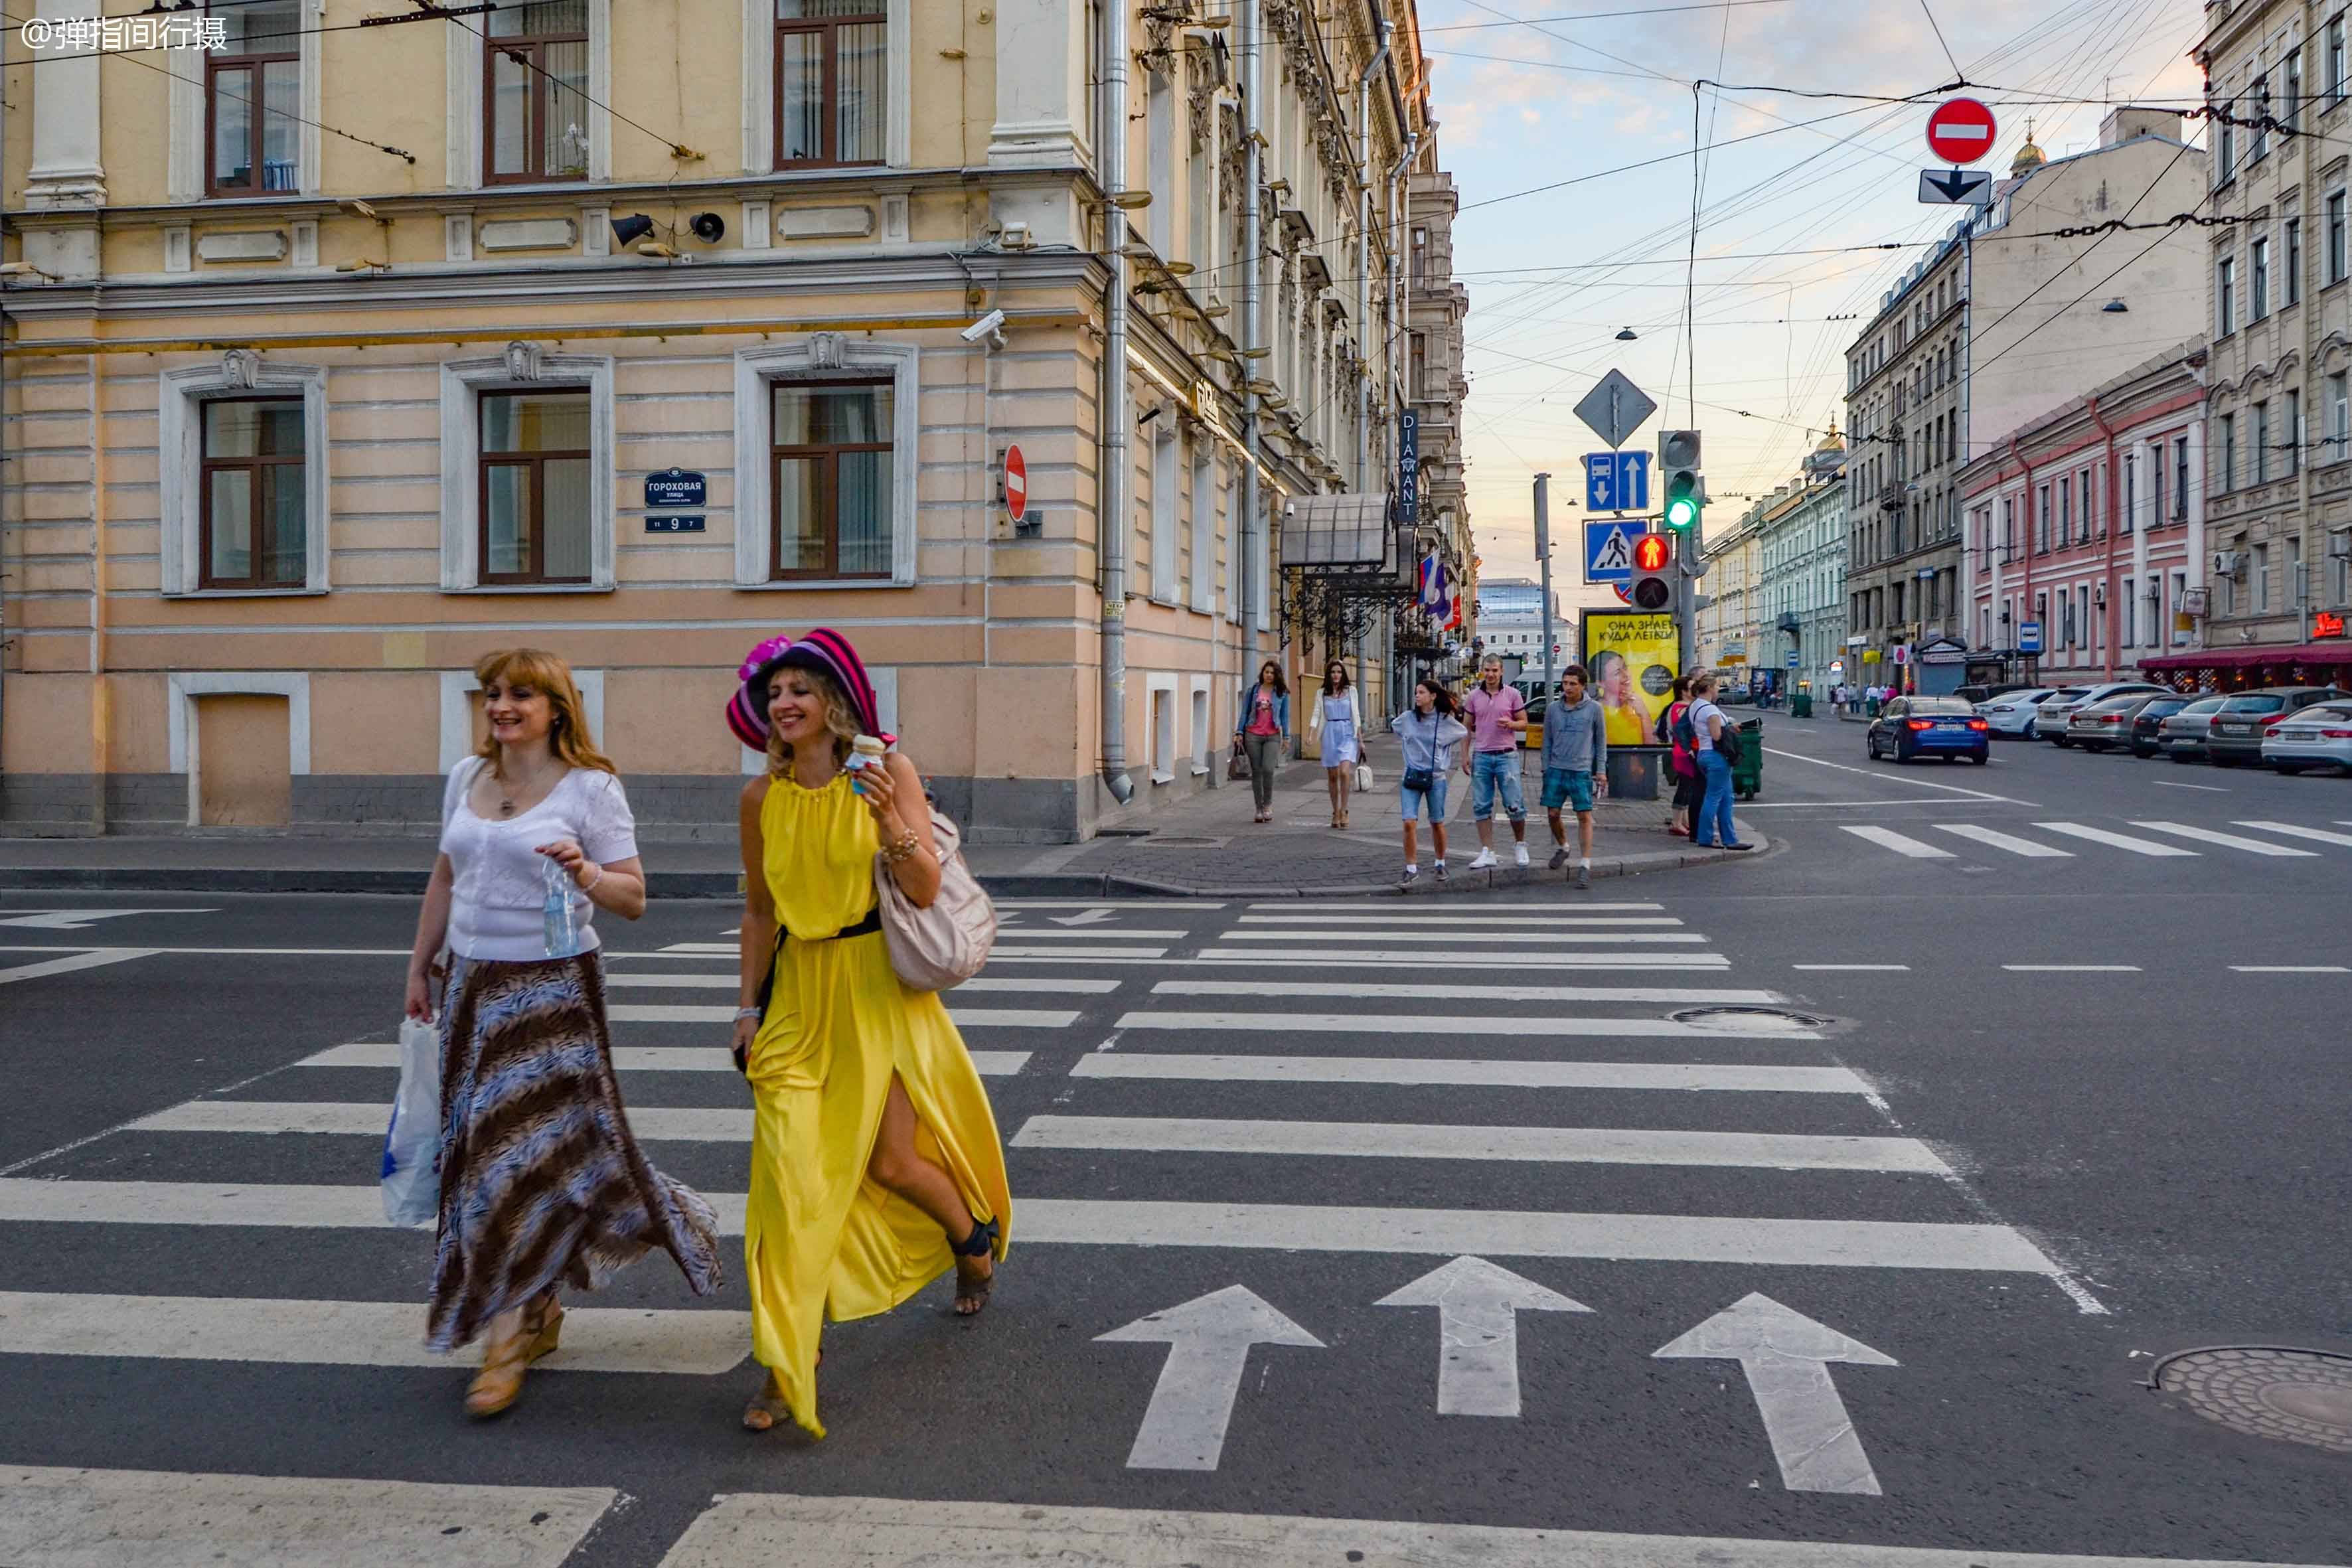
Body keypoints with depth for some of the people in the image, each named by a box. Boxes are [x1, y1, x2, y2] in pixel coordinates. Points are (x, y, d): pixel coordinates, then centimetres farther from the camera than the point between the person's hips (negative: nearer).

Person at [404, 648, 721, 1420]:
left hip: (552, 986, -6)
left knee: (529, 1151, -5)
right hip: (473, 982, 6)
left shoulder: (590, 788, -7)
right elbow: (445, 878, 20)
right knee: (480, 1150, 10)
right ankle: (538, 1309, 26)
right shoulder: (466, 777, 10)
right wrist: (420, 965, 20)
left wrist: (586, 873, -28)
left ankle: (509, 1337, 4)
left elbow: (634, 898, -9)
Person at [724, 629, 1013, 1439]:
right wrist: (749, 1007, 9)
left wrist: (892, 821, -28)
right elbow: (760, 909, 11)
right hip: (799, 992, 3)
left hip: (880, 985, -3)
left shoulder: (887, 772, -8)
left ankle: (975, 1236, 36)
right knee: (789, 1171, -6)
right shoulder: (761, 796, 1)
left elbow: (926, 892, -11)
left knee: (890, 1162, 1)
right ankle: (786, 1364, 2)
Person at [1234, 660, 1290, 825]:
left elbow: (1285, 716, 9)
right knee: (1256, 772, 3)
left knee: (1268, 769, -16)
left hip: (1272, 736, -1)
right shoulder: (1252, 691, 7)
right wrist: (1239, 732, 3)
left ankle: (1268, 804, 4)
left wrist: (1286, 737, 5)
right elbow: (1244, 713, 10)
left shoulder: (1282, 693, 5)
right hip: (1253, 735, 1)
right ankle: (1259, 809, 11)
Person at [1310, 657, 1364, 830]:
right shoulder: (1322, 693, 8)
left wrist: (1361, 739, 8)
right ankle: (1335, 812, 16)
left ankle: (1344, 810, -8)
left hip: (1348, 734, -2)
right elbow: (1317, 715, 3)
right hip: (1330, 734, 2)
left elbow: (1356, 715, 9)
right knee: (1333, 776, 5)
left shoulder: (1350, 690, 6)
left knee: (1345, 772, -19)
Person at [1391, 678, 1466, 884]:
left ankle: (1441, 864, 29)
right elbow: (1393, 725, 22)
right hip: (1411, 776, 1)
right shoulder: (1408, 718, -1)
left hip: (1436, 777, -1)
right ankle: (1411, 867, 0)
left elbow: (1464, 734, 12)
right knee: (1408, 822, -10)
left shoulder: (1446, 720, -6)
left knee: (1437, 823, 10)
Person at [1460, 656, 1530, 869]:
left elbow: (1524, 723, 6)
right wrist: (1465, 754, 4)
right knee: (1481, 806, 2)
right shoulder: (1474, 696, 7)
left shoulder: (1512, 694, 2)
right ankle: (1487, 852, 7)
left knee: (1514, 804, -3)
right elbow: (1467, 727, 11)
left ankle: (1520, 845, 18)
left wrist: (1510, 724, -16)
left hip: (1506, 756, -2)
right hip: (1481, 757, 2)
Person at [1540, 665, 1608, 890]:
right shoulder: (1553, 710, 7)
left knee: (1584, 816, -6)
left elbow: (1601, 742, 7)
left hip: (1582, 771, -3)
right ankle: (1562, 847, 33)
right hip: (1556, 769, 3)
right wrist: (1546, 769, 10)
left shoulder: (1594, 709, 1)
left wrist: (1601, 771, 3)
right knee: (1552, 814, 6)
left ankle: (1585, 865, -4)